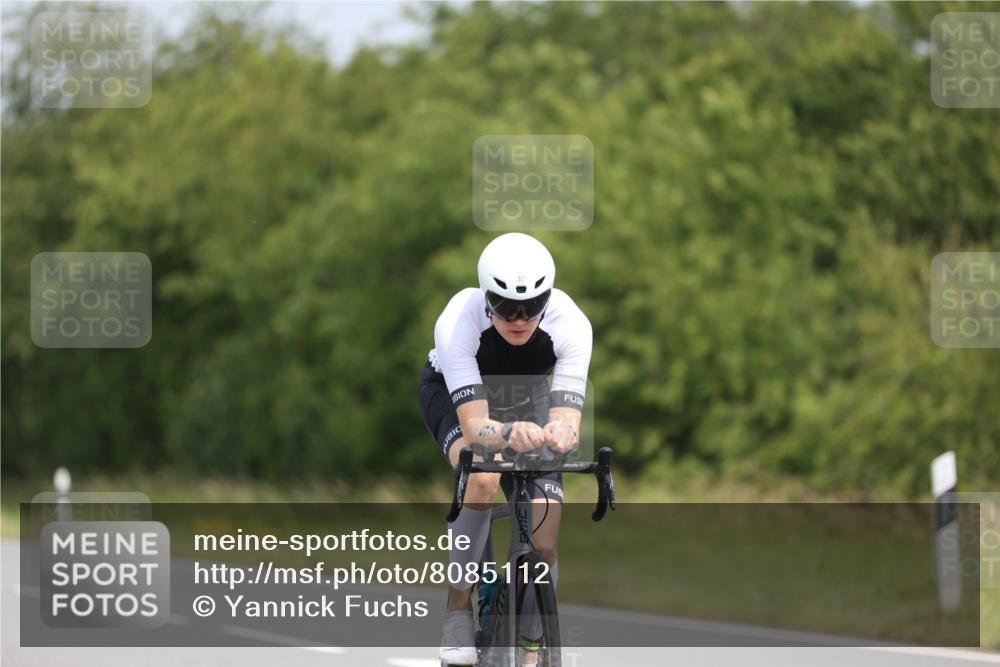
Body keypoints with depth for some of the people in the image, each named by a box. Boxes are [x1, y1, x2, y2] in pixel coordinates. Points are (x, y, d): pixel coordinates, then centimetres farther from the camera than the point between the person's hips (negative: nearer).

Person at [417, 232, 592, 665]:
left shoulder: (570, 324, -35)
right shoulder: (458, 321, -39)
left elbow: (567, 415, -41)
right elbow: (474, 423, -46)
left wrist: (560, 433, -66)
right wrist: (509, 434, -68)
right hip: (452, 391, -2)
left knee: (542, 547, -12)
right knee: (482, 475, -37)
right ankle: (459, 612, -21)